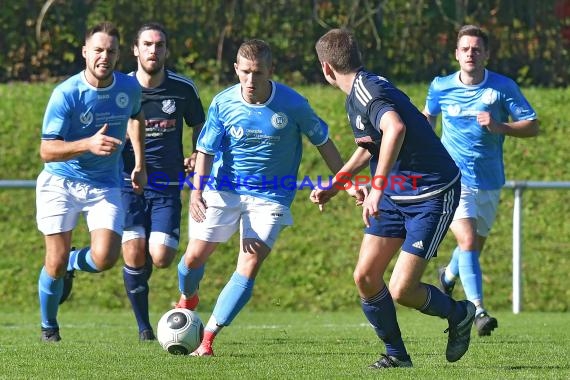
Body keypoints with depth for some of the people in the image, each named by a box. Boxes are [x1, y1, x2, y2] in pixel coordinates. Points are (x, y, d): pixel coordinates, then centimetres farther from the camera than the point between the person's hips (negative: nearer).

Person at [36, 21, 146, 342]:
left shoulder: (130, 88, -3)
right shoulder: (66, 94, -17)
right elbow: (47, 150, -19)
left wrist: (140, 165, 19)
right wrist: (88, 144, -34)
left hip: (105, 186, 3)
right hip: (60, 183, -3)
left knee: (105, 258, -16)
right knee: (56, 262, -5)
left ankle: (71, 264, 21)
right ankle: (49, 327, 23)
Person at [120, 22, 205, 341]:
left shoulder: (184, 89, 1)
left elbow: (199, 127, 17)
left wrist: (198, 155, 0)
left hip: (168, 187, 1)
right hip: (128, 185, -1)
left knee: (161, 258, -13)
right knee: (134, 257, -10)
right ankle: (144, 327, 9)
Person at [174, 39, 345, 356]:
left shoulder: (292, 104, -13)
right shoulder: (223, 103, -9)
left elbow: (323, 140, 0)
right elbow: (206, 149, -4)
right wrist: (197, 189, -19)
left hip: (270, 197, -1)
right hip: (224, 190, 1)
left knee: (249, 268, -13)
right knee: (195, 257, 0)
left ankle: (208, 338, -8)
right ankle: (187, 299, 37)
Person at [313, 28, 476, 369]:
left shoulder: (367, 91, -23)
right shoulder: (358, 92, 9)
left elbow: (395, 129, -45)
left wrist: (377, 186, -45)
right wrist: (335, 186, 24)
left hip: (433, 196, -9)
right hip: (396, 195, 9)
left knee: (401, 291, -11)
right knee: (365, 276, -1)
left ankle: (460, 315, 17)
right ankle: (396, 354, 15)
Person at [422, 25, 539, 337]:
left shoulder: (503, 87, -5)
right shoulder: (441, 87, 0)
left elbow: (532, 126, -5)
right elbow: (428, 116, 21)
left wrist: (499, 127, -20)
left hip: (489, 182, 2)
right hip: (453, 179, -2)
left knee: (474, 247, 16)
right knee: (468, 241, -20)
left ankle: (449, 274, 50)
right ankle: (478, 310, -26)